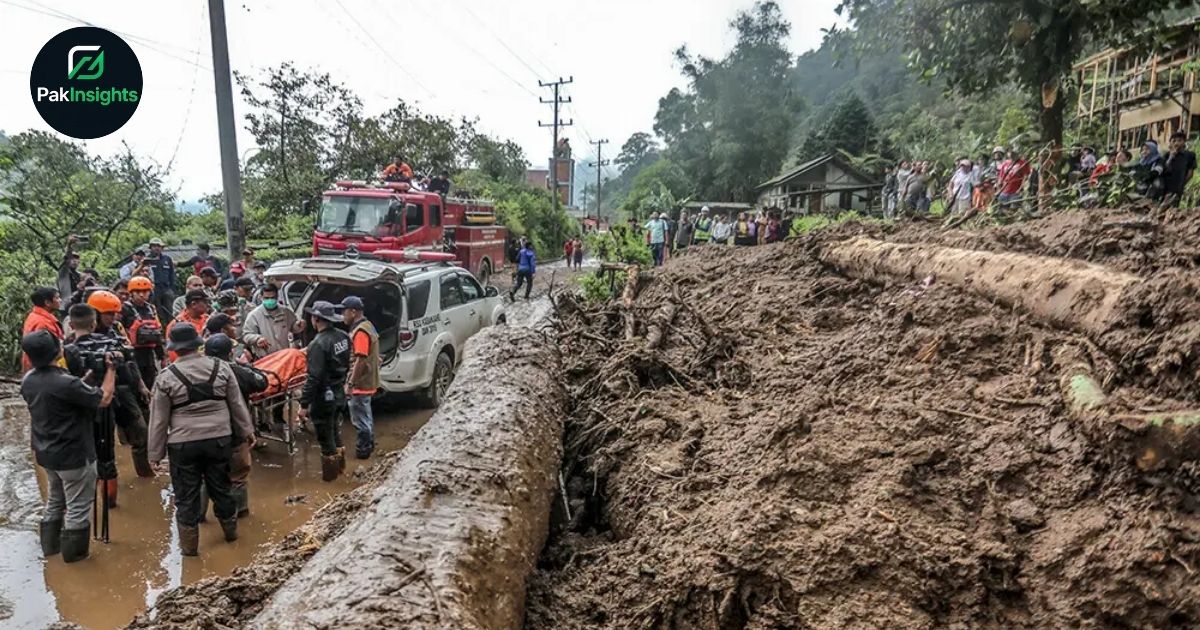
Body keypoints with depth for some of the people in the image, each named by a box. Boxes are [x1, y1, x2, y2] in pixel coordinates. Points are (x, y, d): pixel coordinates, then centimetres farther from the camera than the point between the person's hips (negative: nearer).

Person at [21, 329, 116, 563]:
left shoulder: (28, 380, -4)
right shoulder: (66, 383, -29)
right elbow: (104, 399, -18)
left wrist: (88, 374, 5)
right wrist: (109, 369, -9)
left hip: (46, 454, 8)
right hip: (74, 456, -8)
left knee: (54, 501, 25)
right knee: (78, 507, 8)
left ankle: (49, 545, 37)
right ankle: (73, 551, 19)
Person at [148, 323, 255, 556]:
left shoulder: (166, 377, -9)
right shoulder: (221, 367, -3)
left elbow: (159, 419, -3)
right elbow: (237, 404, 4)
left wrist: (156, 452, 6)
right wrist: (247, 431, 15)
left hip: (183, 444, -2)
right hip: (220, 439, 3)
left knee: (186, 495, 10)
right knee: (221, 487, 19)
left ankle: (189, 545, 20)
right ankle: (230, 531, 35)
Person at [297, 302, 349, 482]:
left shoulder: (319, 344, -25)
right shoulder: (343, 336, -1)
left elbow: (314, 378, -26)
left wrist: (304, 404, -21)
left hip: (324, 398, -8)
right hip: (339, 393, 8)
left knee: (325, 435, 9)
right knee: (334, 429, 25)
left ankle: (330, 473, 22)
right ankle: (340, 465, 38)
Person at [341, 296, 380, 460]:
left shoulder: (360, 331, -20)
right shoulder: (366, 326, 12)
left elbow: (360, 360, -26)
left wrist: (350, 383, -24)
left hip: (360, 384, -11)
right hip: (367, 382, 11)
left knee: (360, 418, 0)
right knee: (365, 415, 22)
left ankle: (363, 449, 9)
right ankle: (368, 444, 34)